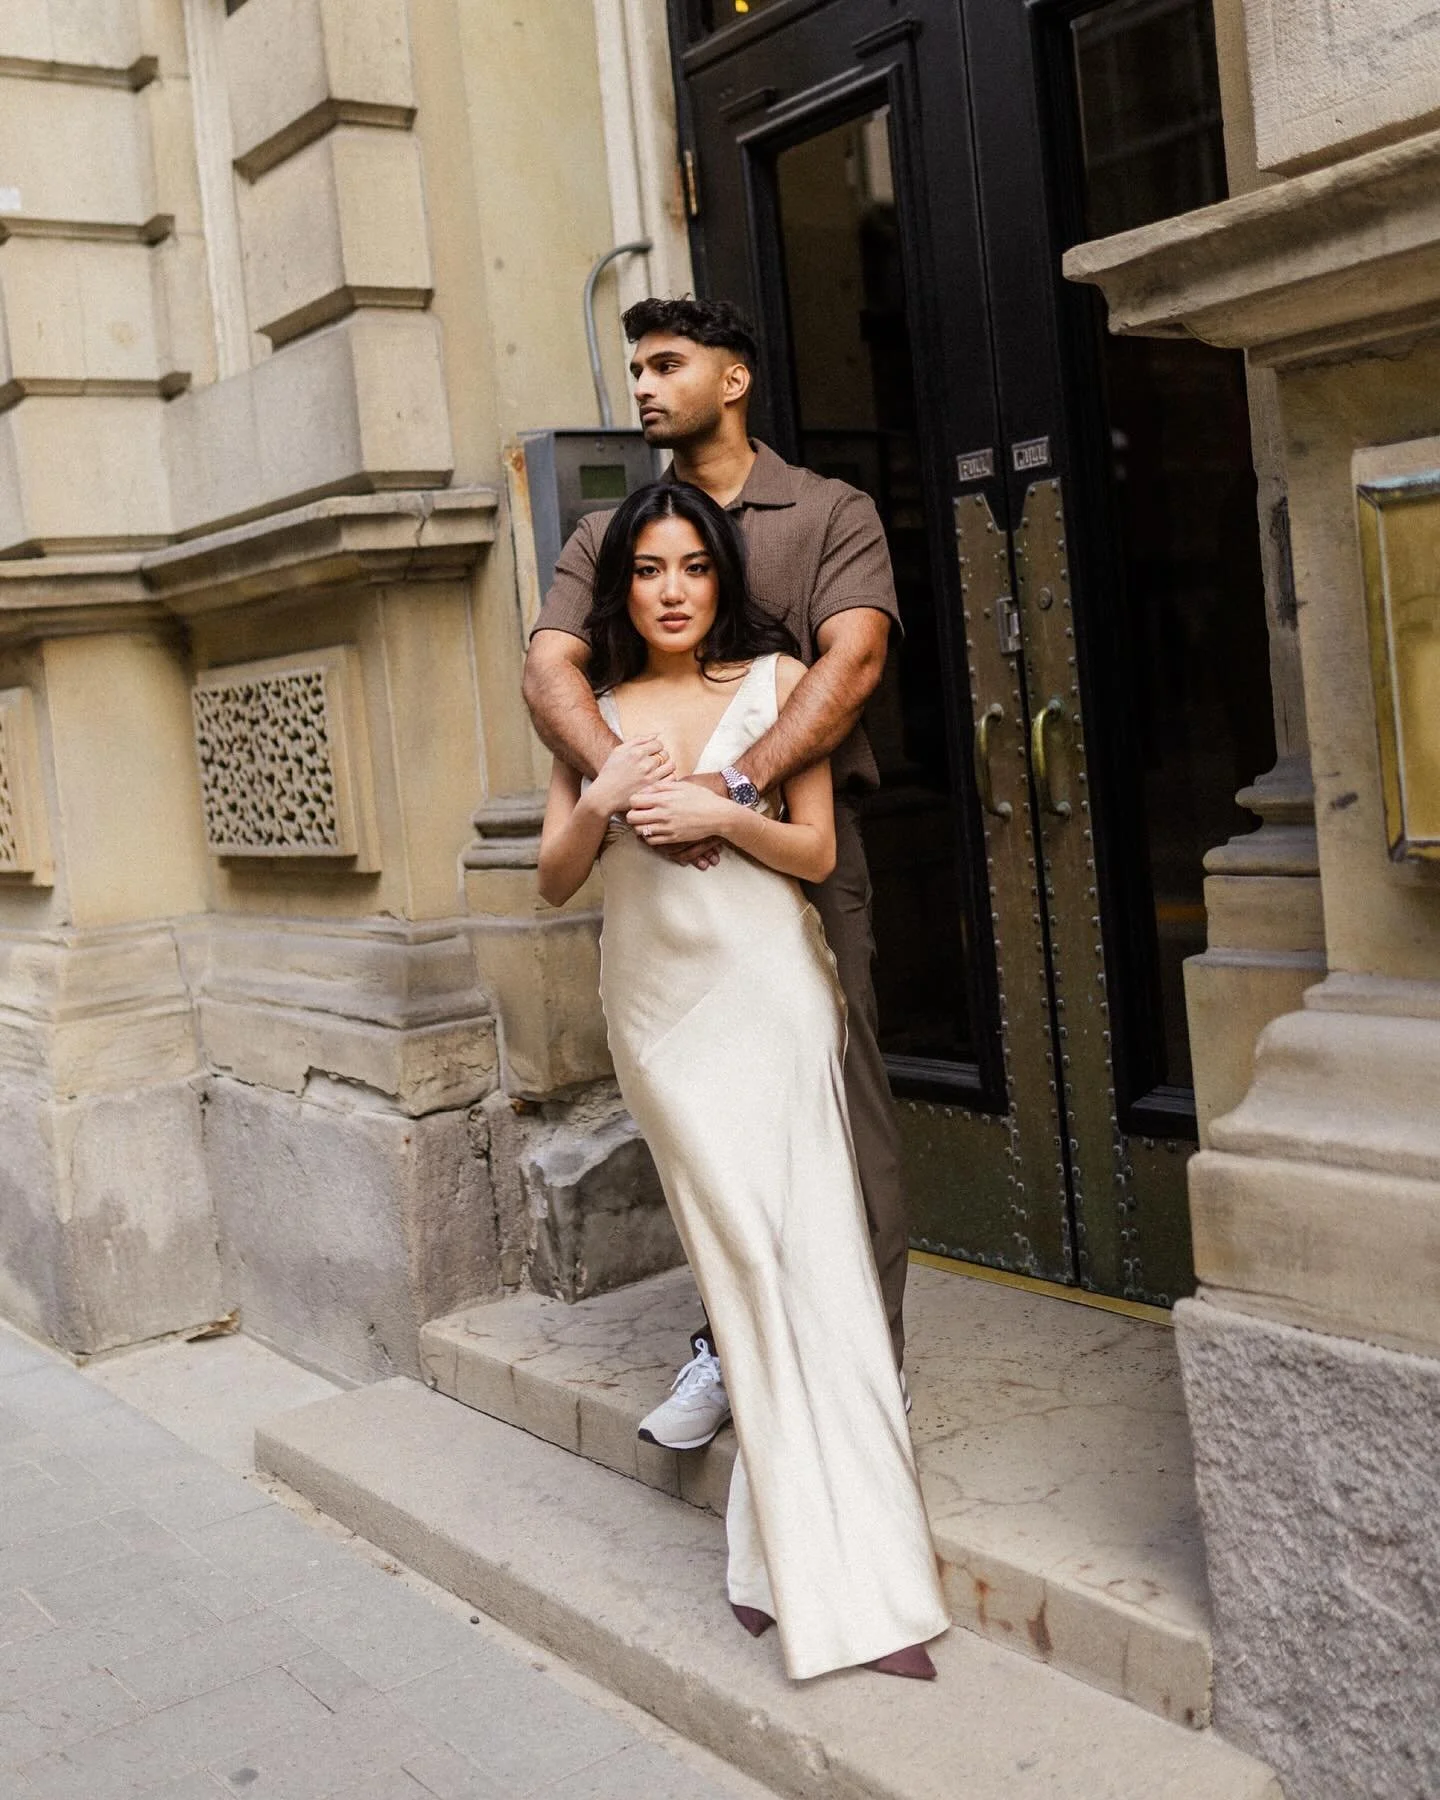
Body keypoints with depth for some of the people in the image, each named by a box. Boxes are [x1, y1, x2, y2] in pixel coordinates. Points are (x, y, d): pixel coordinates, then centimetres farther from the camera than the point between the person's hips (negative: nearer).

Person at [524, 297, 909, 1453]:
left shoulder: (831, 513, 4)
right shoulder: (609, 535, 13)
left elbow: (853, 657, -14)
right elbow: (551, 669, -4)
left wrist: (738, 782, -28)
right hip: (670, 858, 4)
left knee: (840, 1096, -2)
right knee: (709, 1102, 10)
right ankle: (735, 1338, 24)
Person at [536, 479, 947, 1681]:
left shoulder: (778, 682, 5)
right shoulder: (594, 715, 11)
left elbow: (816, 851, 2)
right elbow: (554, 882, 8)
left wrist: (719, 811, -14)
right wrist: (601, 802, -10)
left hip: (769, 990, -1)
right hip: (658, 1004, 2)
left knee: (805, 1253, -8)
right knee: (742, 1255, -1)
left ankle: (797, 1553, -1)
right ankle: (812, 1554, 9)